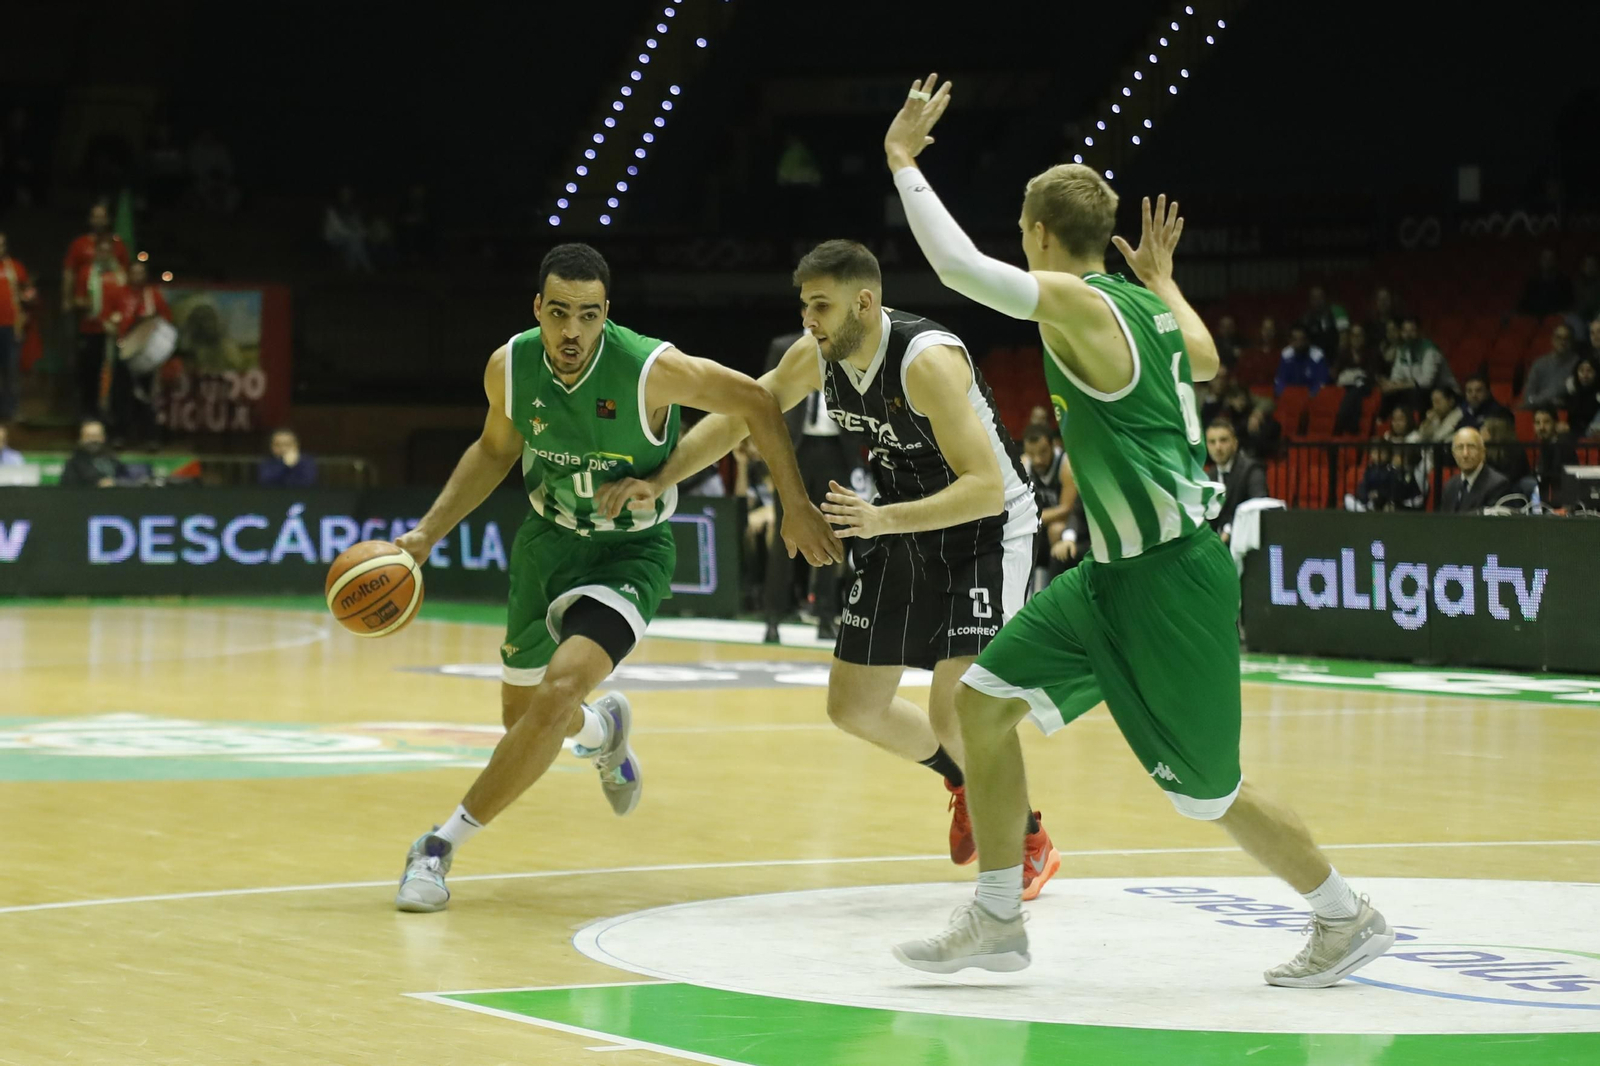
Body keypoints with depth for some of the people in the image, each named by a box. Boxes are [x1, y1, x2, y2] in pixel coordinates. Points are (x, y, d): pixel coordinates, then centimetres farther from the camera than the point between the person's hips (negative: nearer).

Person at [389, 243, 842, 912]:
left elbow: (755, 402, -13)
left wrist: (796, 507, -13)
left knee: (559, 689, -27)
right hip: (548, 538, 5)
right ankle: (605, 730, 55)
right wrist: (428, 531, -1)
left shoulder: (651, 369, -28)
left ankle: (443, 845, -16)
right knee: (521, 716, 17)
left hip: (630, 552, -5)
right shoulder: (510, 367, -15)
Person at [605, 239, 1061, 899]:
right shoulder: (816, 356, -8)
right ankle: (964, 780, 36)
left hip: (984, 529, -8)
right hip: (903, 534, 8)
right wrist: (658, 481, -4)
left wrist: (883, 520, -42)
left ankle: (1029, 842, 5)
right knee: (853, 706, 10)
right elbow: (736, 417, 6)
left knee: (954, 713, -19)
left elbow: (986, 488, -34)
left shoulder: (927, 360, -30)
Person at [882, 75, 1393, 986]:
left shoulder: (1074, 301, -17)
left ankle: (1348, 919, 20)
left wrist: (903, 158, -10)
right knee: (984, 699, 5)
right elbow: (1206, 360, 30)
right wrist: (1164, 277, 43)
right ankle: (997, 919, 11)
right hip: (1119, 570, 9)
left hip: (1175, 578, -9)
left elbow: (958, 262, -23)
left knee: (1208, 791, 2)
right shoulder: (1141, 305, 9)